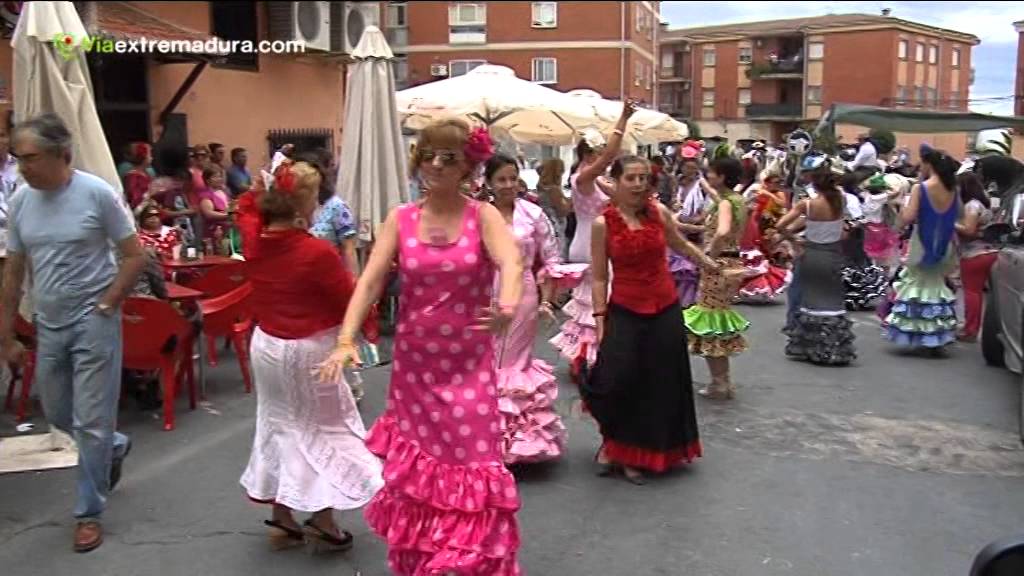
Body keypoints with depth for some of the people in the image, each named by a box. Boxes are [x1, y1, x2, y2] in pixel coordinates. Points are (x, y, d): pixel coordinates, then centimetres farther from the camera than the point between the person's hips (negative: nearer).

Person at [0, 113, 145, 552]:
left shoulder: (96, 193, -13)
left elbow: (134, 257, -8)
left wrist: (104, 306, -13)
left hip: (93, 323, -6)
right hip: (48, 325, 6)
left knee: (91, 421, 0)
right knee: (57, 414, 18)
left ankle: (89, 512, 15)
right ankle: (114, 447, 45)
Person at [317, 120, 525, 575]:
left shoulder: (483, 216, -5)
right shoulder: (399, 220, 1)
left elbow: (512, 263, -23)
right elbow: (370, 281, -7)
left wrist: (507, 307, -44)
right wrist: (346, 339, -21)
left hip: (469, 364, -2)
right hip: (414, 362, 2)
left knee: (471, 461, -2)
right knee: (414, 467, 12)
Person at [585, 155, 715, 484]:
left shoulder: (659, 212, 0)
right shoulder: (603, 223, -6)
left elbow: (682, 246, 20)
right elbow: (599, 277, -2)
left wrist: (712, 265, 32)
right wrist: (600, 321, -6)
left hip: (665, 311, 3)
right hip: (624, 312, -3)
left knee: (658, 387, 8)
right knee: (617, 382, -10)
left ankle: (637, 456, 26)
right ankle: (613, 442, 22)